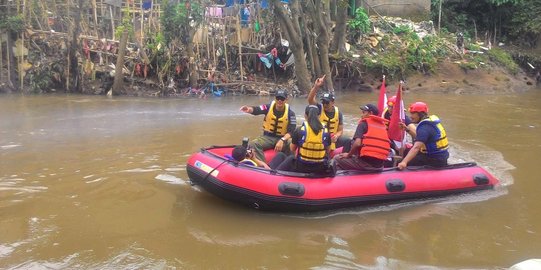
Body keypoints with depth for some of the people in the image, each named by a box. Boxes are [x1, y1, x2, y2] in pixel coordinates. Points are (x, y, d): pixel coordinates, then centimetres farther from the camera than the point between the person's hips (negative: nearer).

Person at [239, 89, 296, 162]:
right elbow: (256, 110, -26)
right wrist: (249, 109, -51)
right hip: (268, 137, 1)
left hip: (283, 138, -1)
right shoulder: (269, 107, -6)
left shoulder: (290, 113, -7)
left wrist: (282, 140, -32)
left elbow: (291, 131, -13)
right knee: (253, 144, -27)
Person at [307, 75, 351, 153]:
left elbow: (340, 130, 4)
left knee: (348, 141, -16)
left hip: (332, 141, 2)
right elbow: (310, 99, -26)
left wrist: (336, 136, -19)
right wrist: (316, 86, -39)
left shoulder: (338, 113, 0)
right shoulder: (319, 108, -7)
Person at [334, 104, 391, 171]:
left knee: (337, 159, 11)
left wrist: (348, 155, 4)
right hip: (379, 165, 6)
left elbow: (357, 143, -11)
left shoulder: (364, 123, 1)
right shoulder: (383, 125, 16)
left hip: (366, 161, -6)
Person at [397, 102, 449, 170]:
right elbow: (419, 137, 17)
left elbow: (416, 147, -34)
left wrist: (404, 162, -43)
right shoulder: (432, 121, 7)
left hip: (435, 160, -10)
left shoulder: (424, 127, -21)